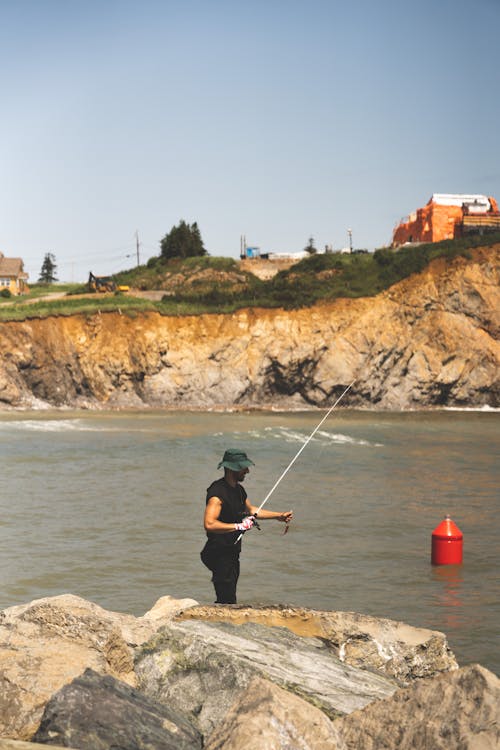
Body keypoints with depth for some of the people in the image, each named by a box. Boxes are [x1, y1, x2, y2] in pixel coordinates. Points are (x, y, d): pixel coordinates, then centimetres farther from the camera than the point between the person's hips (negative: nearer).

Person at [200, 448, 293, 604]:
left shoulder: (238, 489, 11)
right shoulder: (217, 492, -19)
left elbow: (251, 510, 30)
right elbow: (209, 524, -30)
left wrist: (279, 516, 27)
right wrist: (239, 526, -27)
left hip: (232, 553, 10)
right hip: (220, 554, -10)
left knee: (227, 600, 14)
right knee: (227, 601, -11)